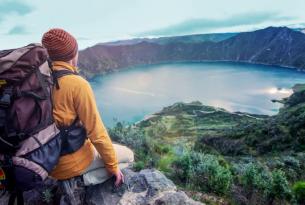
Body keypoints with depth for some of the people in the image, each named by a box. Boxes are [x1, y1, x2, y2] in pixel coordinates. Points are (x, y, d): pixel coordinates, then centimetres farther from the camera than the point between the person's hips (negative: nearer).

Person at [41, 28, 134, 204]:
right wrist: (113, 165, -5)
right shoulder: (77, 84, -23)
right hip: (71, 161, -7)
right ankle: (78, 180, 4)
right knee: (128, 156, 11)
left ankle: (71, 182, 19)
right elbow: (96, 132, -20)